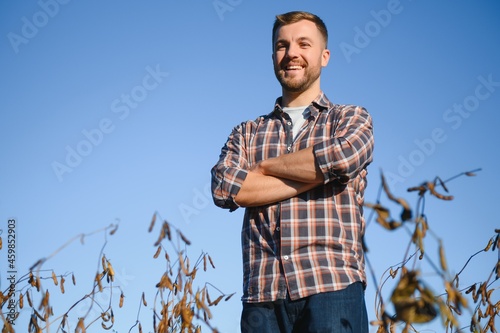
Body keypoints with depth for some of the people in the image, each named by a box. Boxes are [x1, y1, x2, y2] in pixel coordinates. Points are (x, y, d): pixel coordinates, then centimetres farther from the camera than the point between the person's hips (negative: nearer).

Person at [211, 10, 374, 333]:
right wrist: (312, 175, -5)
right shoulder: (246, 133, 18)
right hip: (262, 295, 2)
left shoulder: (351, 118, 12)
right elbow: (223, 188, -1)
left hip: (332, 286, -2)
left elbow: (342, 156, -11)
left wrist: (266, 165, 1)